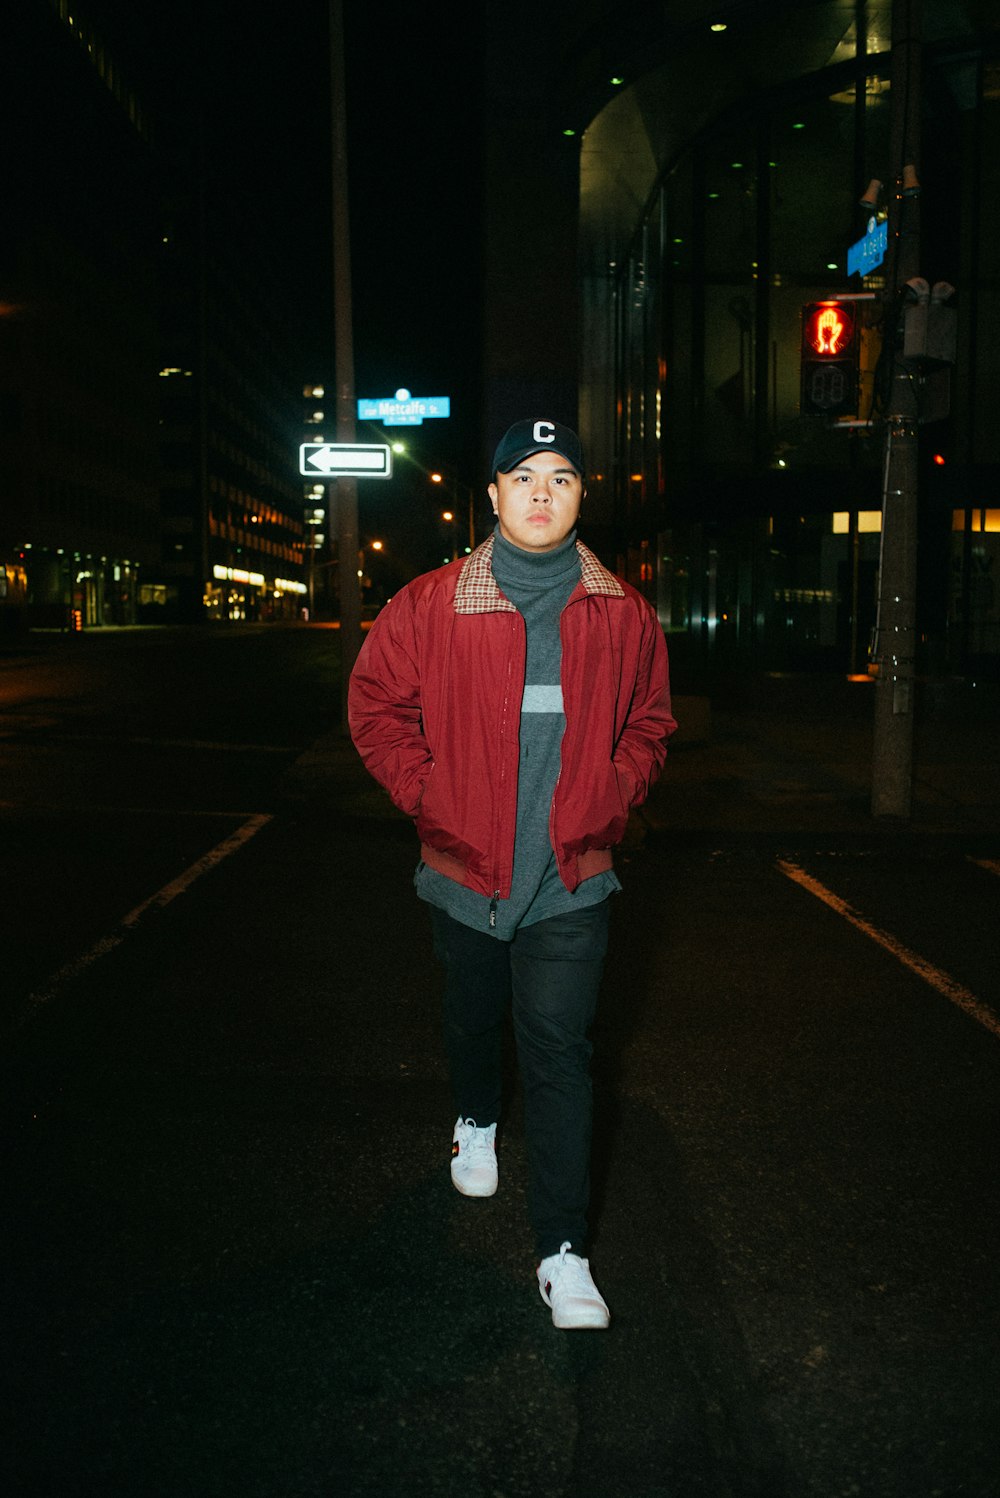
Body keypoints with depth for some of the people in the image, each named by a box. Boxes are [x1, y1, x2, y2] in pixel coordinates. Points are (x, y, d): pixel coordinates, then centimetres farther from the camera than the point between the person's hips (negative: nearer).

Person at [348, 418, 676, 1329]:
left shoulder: (622, 615, 1)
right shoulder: (432, 605, -5)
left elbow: (651, 720, 12)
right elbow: (375, 702, 2)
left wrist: (610, 797, -2)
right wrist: (426, 793, -6)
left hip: (572, 877, -1)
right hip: (465, 869, 1)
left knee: (561, 1048, -4)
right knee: (473, 1016, 22)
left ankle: (564, 1251, 5)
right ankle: (477, 1124, 54)